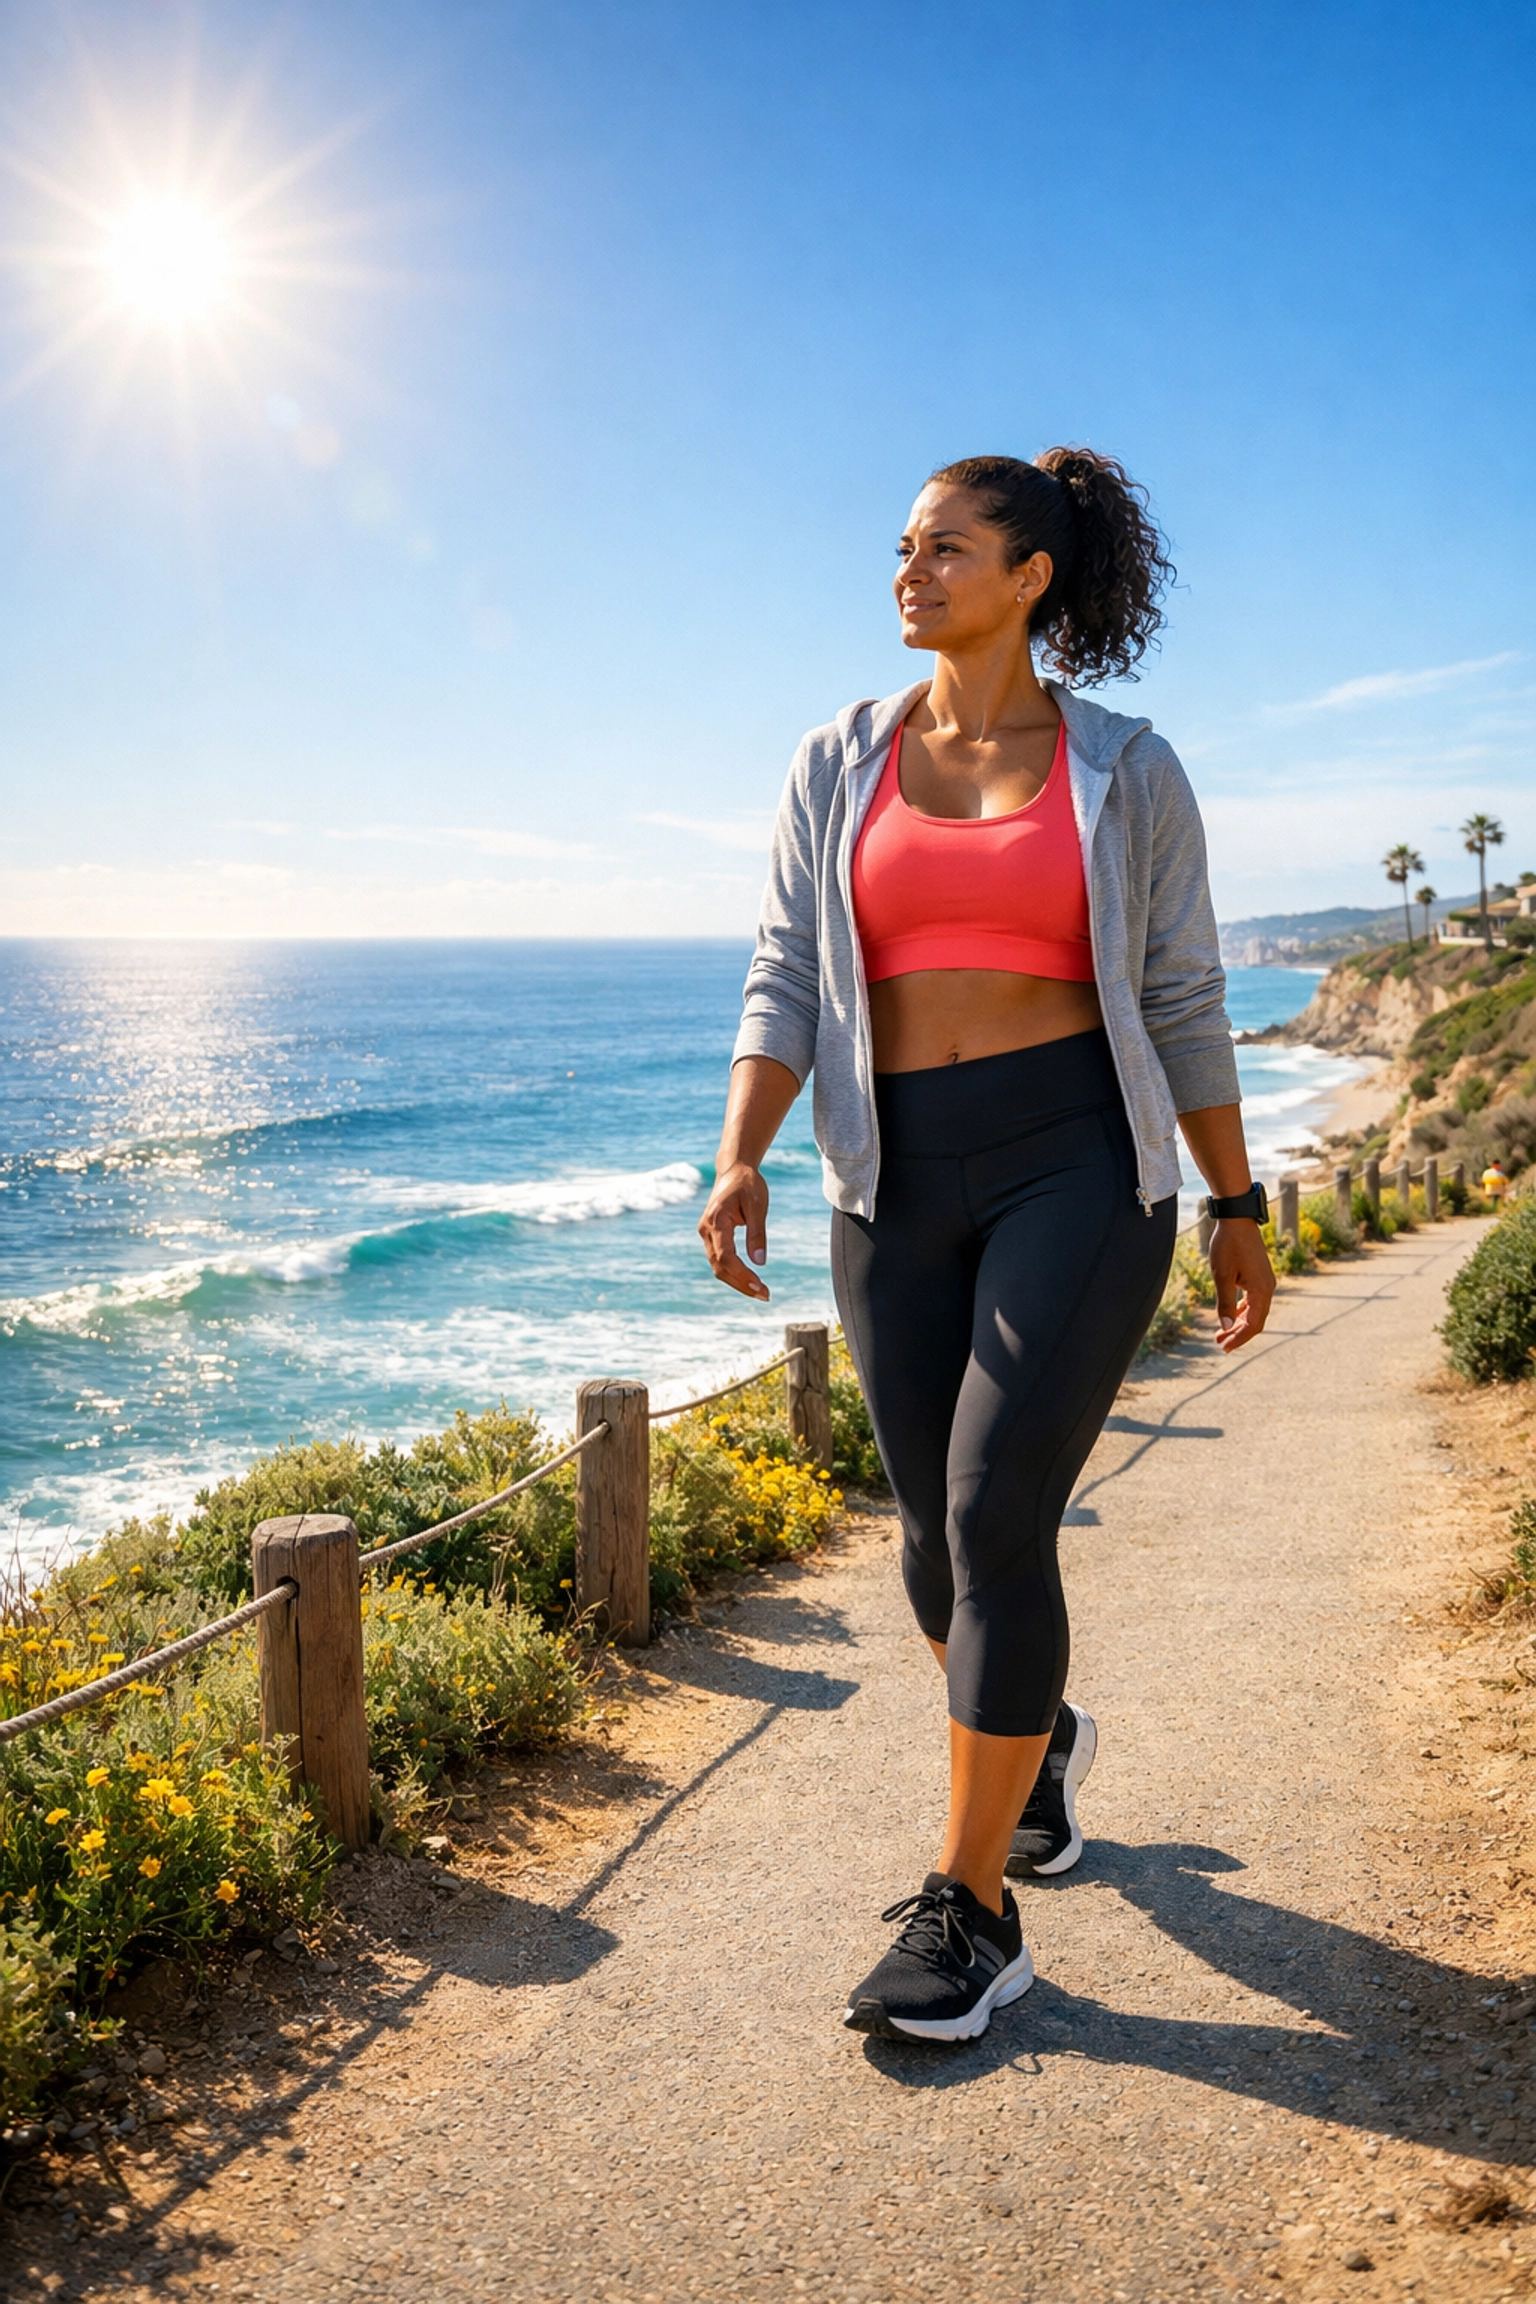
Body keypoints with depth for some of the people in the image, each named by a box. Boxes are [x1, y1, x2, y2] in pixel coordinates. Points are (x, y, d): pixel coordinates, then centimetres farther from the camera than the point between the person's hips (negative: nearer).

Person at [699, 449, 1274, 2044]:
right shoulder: (839, 766, 8)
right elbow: (786, 983, 1)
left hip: (1078, 1166, -3)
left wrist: (1237, 1209, 7)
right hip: (900, 1186, 4)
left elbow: (1181, 1002, 5)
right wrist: (741, 1161, -14)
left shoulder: (1125, 771, 2)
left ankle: (971, 1912, 3)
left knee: (994, 1522, -12)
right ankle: (1035, 1731, 42)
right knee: (940, 1536, 9)